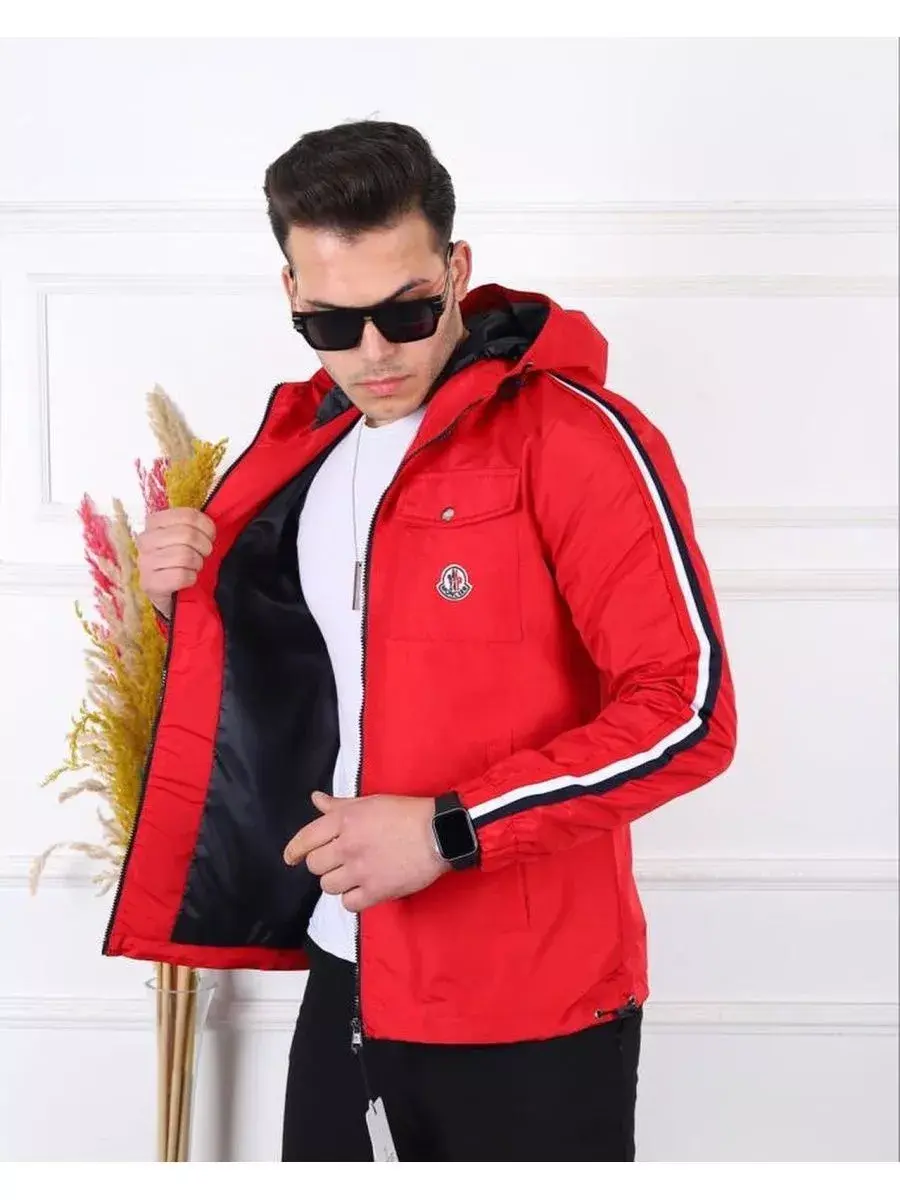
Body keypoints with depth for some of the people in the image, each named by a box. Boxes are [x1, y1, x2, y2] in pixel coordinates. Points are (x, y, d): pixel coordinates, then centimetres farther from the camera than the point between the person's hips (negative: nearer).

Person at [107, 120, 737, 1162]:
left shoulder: (573, 438, -13)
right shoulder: (305, 443, 8)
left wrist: (452, 830, -20)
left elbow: (689, 710, -18)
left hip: (527, 1006, -6)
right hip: (348, 979, 6)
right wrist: (196, 595, 1)